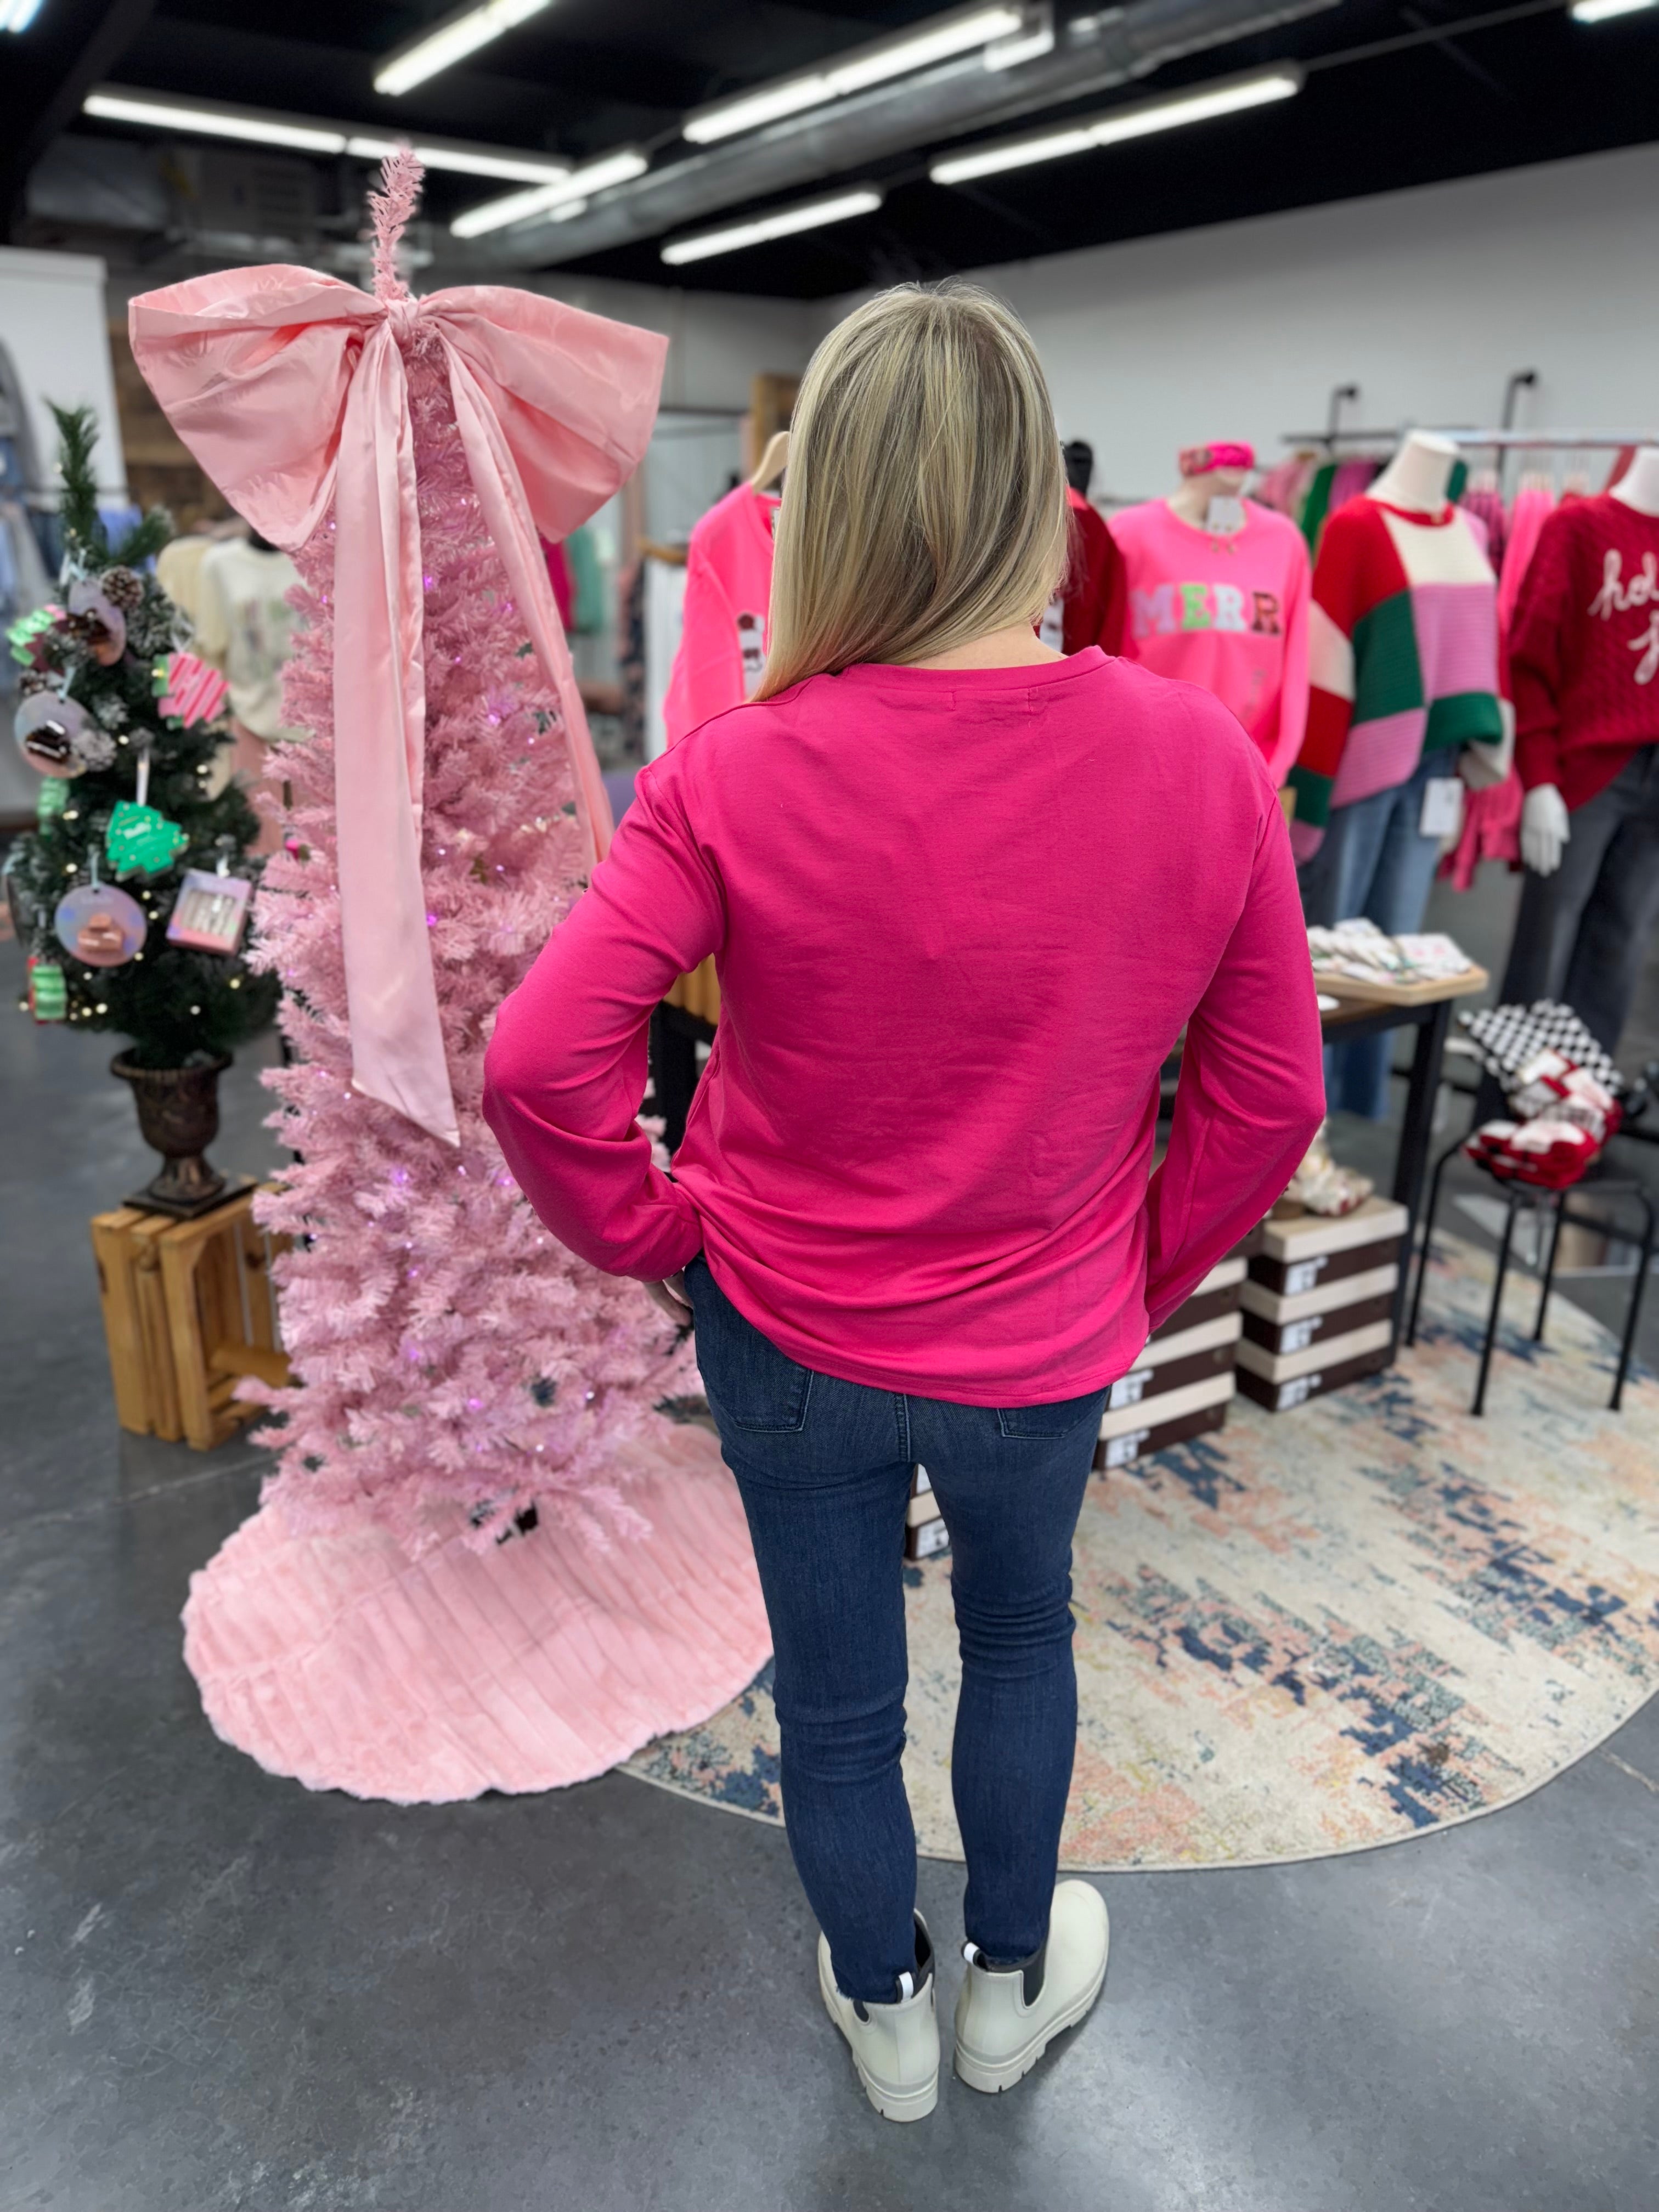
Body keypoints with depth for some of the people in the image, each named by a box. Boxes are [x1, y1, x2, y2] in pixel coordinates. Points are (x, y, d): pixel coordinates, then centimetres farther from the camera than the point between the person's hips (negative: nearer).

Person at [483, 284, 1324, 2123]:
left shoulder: (736, 775, -21)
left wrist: (650, 1234, -5)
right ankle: (1013, 1987, 54)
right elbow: (1271, 1096, -8)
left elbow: (537, 1069, -24)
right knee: (1022, 1638, 30)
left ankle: (887, 2020, 52)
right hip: (1045, 1346, 1)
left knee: (835, 1694, 23)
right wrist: (1148, 1276, 7)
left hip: (786, 1330, 0)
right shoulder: (1202, 760, -16)